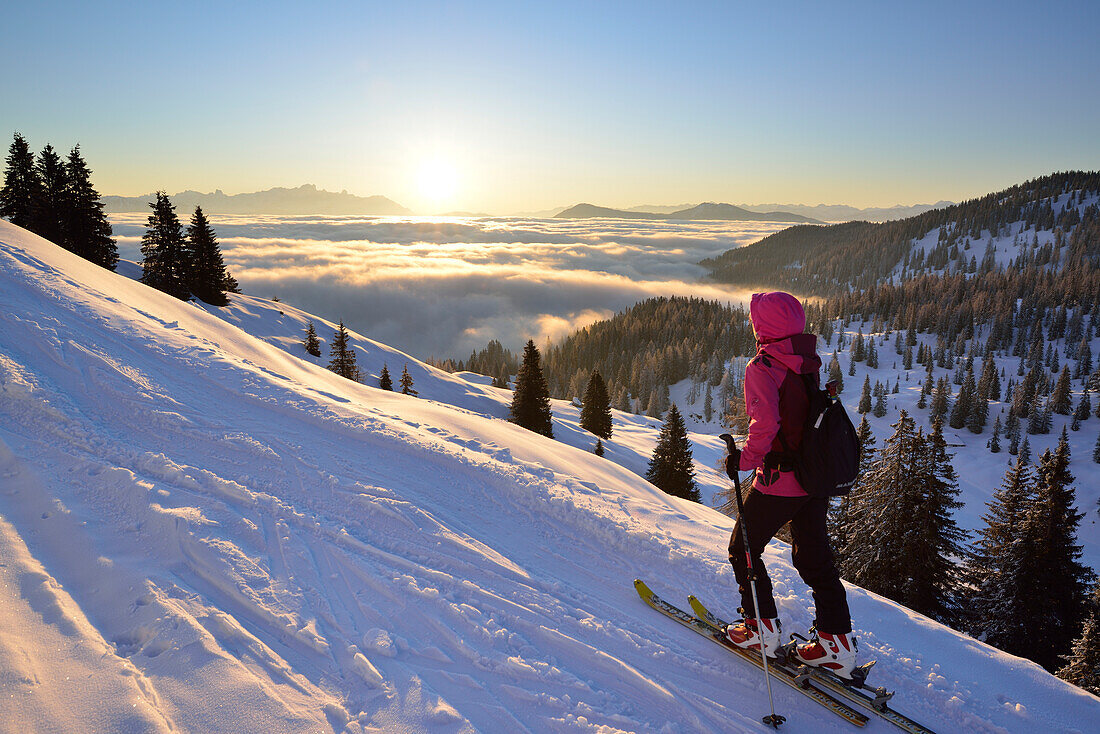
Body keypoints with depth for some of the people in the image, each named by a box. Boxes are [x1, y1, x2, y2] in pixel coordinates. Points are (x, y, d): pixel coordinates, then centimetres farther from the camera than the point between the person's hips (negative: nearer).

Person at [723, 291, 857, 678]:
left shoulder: (762, 367, -17)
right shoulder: (808, 364, 6)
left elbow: (765, 423, -29)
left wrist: (745, 459, -16)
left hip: (779, 481, -7)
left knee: (744, 548, 13)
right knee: (814, 556, 17)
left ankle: (762, 628, 20)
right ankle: (837, 643, 21)